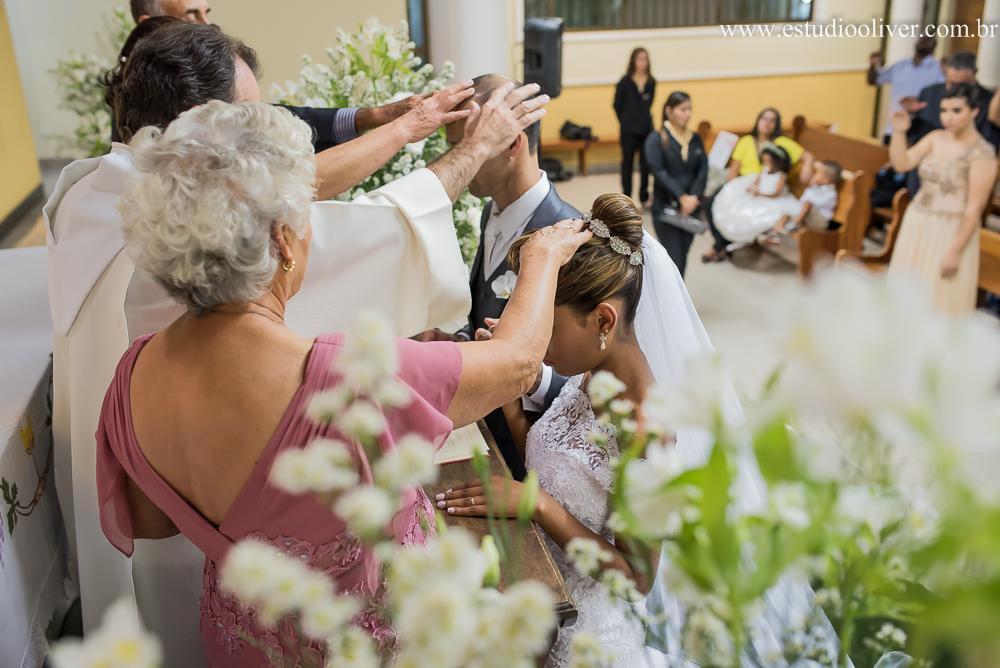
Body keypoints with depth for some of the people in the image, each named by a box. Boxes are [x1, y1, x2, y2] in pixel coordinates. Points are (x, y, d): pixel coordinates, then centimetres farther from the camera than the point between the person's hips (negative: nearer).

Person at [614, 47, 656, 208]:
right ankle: (626, 198, 14)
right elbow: (617, 104, 2)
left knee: (646, 164, 5)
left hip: (647, 128, 3)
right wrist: (625, 121, 7)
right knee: (628, 163, 5)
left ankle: (644, 197, 17)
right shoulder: (625, 81, -7)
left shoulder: (651, 82, 3)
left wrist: (644, 118, 9)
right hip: (629, 130, -3)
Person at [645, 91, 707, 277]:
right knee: (673, 261, -8)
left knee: (682, 261, 11)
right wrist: (682, 196, -20)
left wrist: (693, 197, -15)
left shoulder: (696, 139, 9)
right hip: (665, 208, -5)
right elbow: (659, 172, -14)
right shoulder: (656, 139, -6)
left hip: (690, 208, 5)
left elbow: (703, 171, 1)